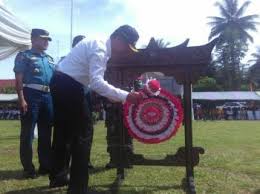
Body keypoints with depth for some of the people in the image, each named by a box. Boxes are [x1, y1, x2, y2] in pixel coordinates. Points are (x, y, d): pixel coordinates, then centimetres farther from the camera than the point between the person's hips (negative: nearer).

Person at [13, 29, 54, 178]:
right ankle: (28, 168, 7)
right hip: (31, 96, -6)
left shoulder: (50, 59, 21)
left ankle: (46, 166, 20)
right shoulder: (24, 56, 4)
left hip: (48, 97, 6)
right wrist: (22, 99, -16)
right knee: (28, 134, -2)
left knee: (46, 133, 10)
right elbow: (19, 79, -5)